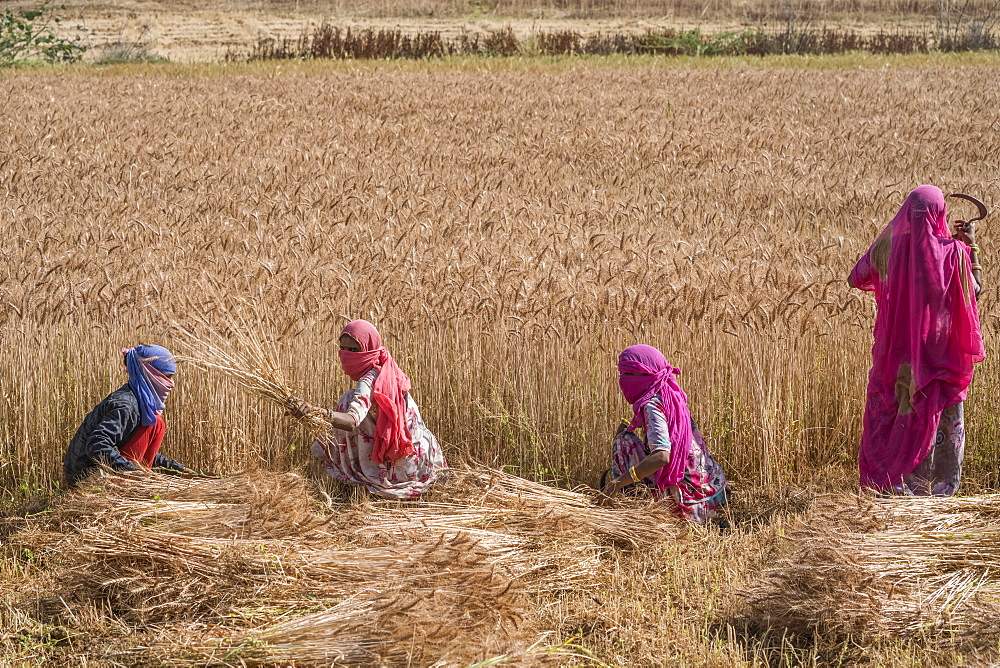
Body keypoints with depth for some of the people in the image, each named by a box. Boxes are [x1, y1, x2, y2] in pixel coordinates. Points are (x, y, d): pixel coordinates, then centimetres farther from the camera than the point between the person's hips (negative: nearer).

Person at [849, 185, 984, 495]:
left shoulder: (887, 247, -8)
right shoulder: (952, 251, -14)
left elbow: (855, 279, 5)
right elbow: (975, 288, 1)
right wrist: (972, 246, 8)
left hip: (896, 350, 2)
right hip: (940, 352, -2)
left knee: (890, 416, 15)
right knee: (947, 421, 12)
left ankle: (891, 485, 15)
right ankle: (942, 488, 13)